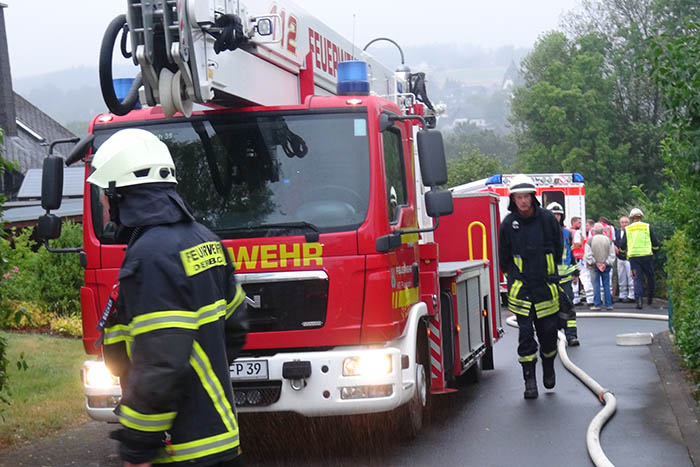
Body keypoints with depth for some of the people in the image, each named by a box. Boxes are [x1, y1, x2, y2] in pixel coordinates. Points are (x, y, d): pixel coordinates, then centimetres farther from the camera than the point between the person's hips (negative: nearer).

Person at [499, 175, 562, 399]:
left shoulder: (547, 218, -1)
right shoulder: (508, 224, -3)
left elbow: (557, 249, 12)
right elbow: (504, 258, 10)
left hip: (546, 287, 1)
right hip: (521, 288, -1)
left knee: (548, 331, 8)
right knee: (525, 333, -5)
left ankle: (548, 368, 33)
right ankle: (529, 380, 0)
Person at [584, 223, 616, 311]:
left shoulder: (590, 240, -6)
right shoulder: (608, 240, 1)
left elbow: (588, 255, -7)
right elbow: (612, 254, 2)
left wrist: (592, 263, 3)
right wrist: (607, 263, 4)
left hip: (594, 266, -2)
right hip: (606, 266, 2)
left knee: (596, 285, 2)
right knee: (606, 285, 7)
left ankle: (597, 305, 0)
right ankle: (608, 304, 8)